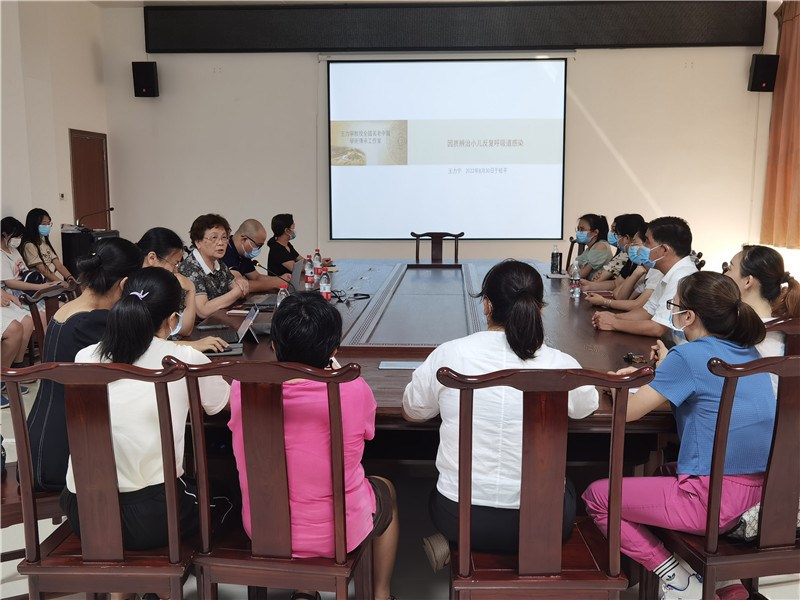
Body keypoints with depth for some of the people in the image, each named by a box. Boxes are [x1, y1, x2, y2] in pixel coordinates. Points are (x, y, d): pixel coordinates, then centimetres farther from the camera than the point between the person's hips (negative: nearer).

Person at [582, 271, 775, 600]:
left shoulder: (688, 356, -16)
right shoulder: (749, 352, 7)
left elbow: (628, 411, -10)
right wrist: (669, 369, 18)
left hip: (713, 498, -8)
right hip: (761, 493, 8)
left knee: (596, 497, 7)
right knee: (656, 474, 32)